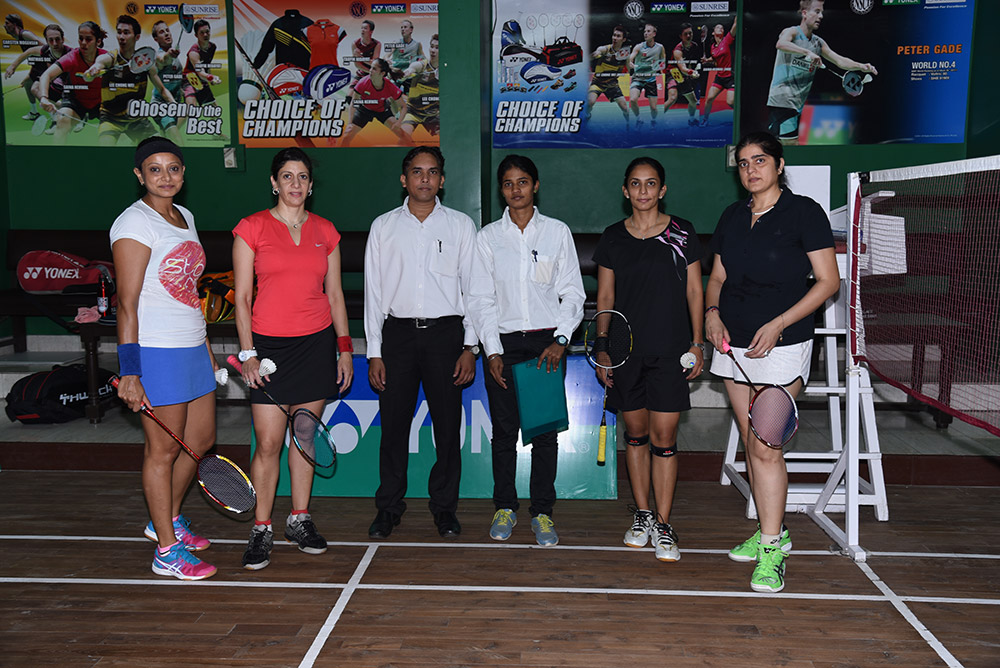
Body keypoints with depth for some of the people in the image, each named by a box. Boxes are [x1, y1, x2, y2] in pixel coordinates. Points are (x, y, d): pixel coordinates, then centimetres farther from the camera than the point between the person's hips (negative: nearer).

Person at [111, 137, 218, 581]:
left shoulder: (185, 217, 13)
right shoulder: (134, 223, -11)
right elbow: (127, 303, -16)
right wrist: (129, 372, -20)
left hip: (193, 348, 8)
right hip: (157, 353, -8)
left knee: (201, 440, 16)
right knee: (164, 449, 1)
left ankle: (167, 519, 37)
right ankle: (167, 552, 13)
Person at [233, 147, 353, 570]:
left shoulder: (325, 232, 9)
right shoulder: (252, 229, -1)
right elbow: (242, 297, -1)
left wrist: (344, 347, 7)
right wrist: (247, 352, -7)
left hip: (317, 343, 3)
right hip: (268, 345, -3)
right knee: (268, 443, -3)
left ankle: (300, 520, 22)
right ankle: (261, 529, 11)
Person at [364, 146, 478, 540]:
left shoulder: (461, 225, 8)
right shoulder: (383, 227, 9)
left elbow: (473, 289, 6)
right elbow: (373, 292, 7)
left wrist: (470, 347, -2)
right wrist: (374, 352, 1)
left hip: (445, 331, 0)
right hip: (397, 333, 1)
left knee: (448, 424, 3)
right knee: (394, 423, 3)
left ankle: (444, 507, 17)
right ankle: (388, 507, 17)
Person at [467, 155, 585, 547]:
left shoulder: (557, 232, 6)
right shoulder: (488, 237, 7)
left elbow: (573, 292, 6)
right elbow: (480, 298, 5)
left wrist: (560, 340, -7)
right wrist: (492, 351, -4)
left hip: (547, 341, 0)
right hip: (503, 341, 1)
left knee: (544, 429, 1)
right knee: (504, 430, 4)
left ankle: (542, 511, 13)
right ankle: (505, 507, 19)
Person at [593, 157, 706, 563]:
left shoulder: (682, 234, 3)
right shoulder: (613, 238, 6)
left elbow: (694, 291, 6)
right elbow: (605, 297, 8)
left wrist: (697, 343, 1)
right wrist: (603, 346, 3)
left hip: (669, 350, -2)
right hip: (626, 350, 2)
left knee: (663, 438, -3)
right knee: (636, 433, 10)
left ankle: (663, 524, 7)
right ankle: (642, 514, 24)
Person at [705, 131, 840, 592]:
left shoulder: (804, 212, -4)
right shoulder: (732, 217, 12)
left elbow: (828, 280, -6)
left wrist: (778, 324, -15)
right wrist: (712, 311, -2)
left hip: (781, 345, -6)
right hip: (734, 345, 6)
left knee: (764, 446, -10)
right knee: (750, 441, 10)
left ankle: (771, 551, 0)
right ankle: (770, 530, 25)